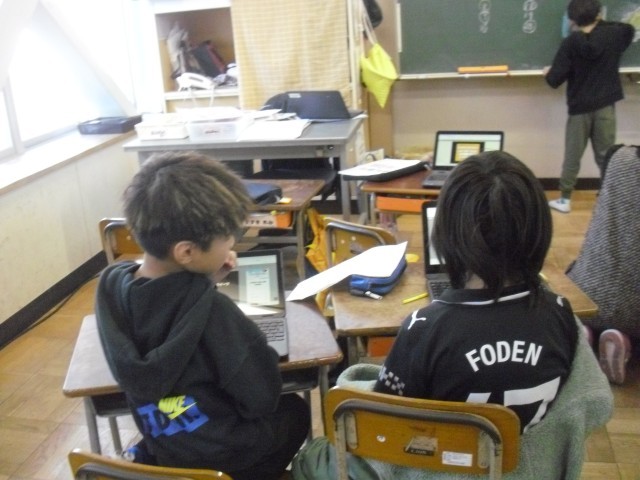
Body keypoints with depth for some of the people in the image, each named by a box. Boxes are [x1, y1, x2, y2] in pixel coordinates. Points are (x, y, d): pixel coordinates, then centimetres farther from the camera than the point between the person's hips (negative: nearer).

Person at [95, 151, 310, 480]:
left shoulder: (111, 284, -13)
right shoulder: (212, 311, -33)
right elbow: (263, 398, -22)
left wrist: (204, 282, -4)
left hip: (161, 450, 5)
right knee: (295, 409, 27)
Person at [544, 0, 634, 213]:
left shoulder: (570, 43, -11)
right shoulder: (613, 35, -1)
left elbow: (555, 80, -12)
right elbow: (629, 29, 25)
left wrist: (548, 73, 9)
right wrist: (602, 23, 26)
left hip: (580, 107, -2)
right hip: (606, 106, 2)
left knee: (572, 156, 8)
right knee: (606, 155, 8)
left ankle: (564, 200, 15)